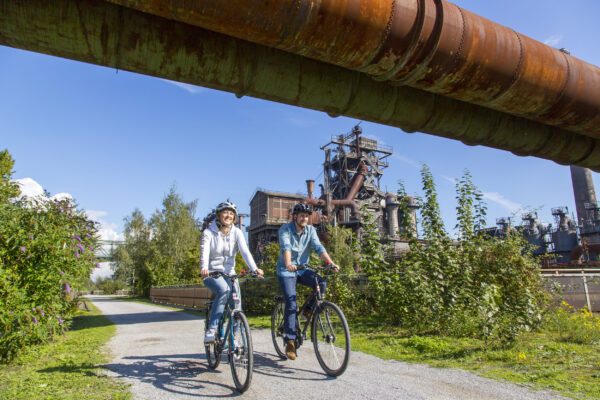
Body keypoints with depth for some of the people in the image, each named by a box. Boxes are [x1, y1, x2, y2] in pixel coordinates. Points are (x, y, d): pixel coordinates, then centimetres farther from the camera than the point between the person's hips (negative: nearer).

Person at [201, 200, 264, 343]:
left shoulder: (236, 232, -2)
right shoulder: (209, 232, -8)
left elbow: (245, 251, -15)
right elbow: (204, 251, -23)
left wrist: (254, 268, -31)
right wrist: (204, 268, -44)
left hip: (229, 272, 3)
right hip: (212, 272, -3)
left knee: (236, 298, -16)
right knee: (224, 290, -31)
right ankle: (211, 330, -23)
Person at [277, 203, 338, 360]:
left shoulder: (310, 230, -2)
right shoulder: (285, 229, -13)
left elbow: (318, 247, -15)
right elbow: (286, 247, -30)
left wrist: (331, 262, -31)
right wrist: (288, 263, -50)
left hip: (302, 269, 4)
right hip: (286, 270, -4)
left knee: (322, 283, -22)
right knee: (291, 304, -16)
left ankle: (308, 309, 3)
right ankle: (290, 341, -4)